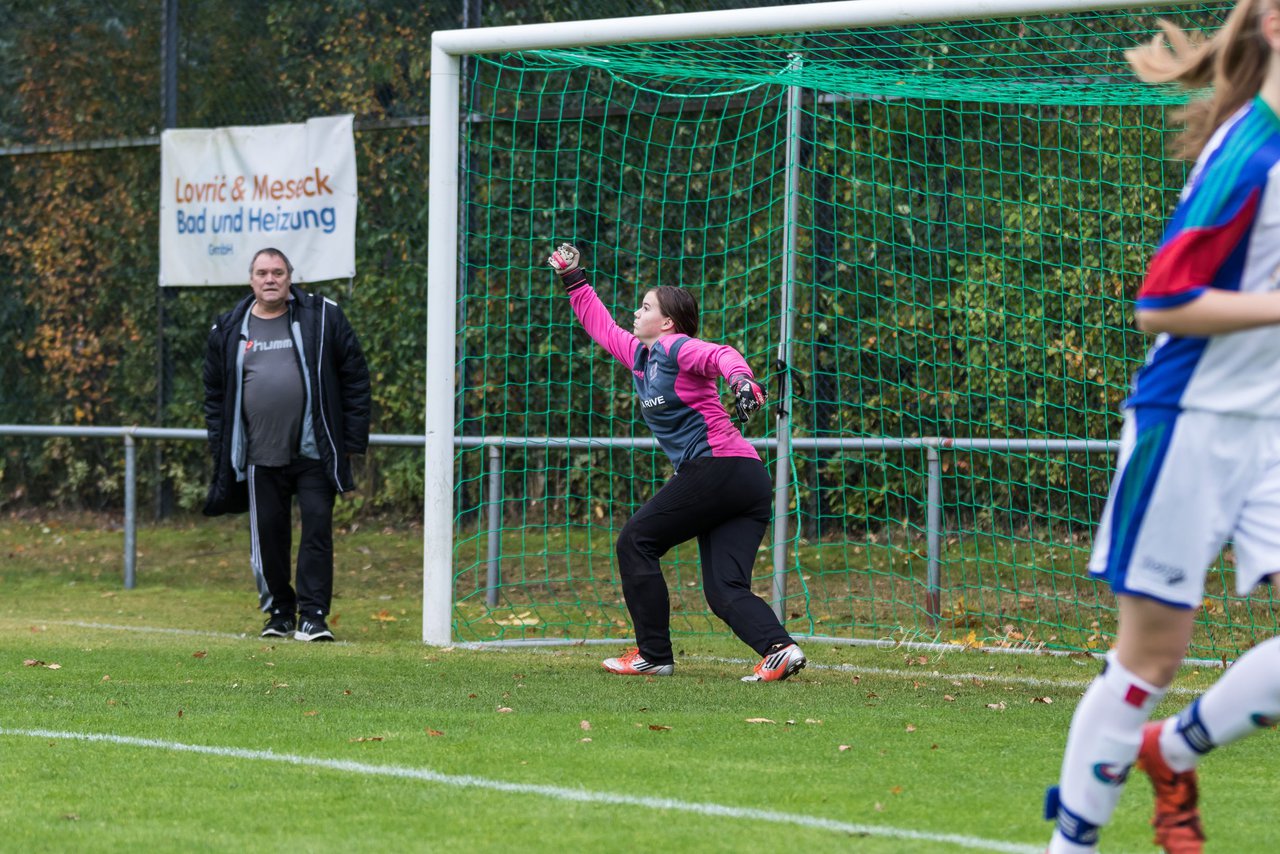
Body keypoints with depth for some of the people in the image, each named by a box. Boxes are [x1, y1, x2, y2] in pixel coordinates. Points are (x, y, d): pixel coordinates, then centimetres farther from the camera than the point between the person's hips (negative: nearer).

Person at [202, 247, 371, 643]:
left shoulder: (322, 317, 3)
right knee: (268, 534, 5)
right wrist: (220, 447, 8)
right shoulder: (229, 331, 9)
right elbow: (215, 392, 16)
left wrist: (353, 437, 0)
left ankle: (313, 615, -4)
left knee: (317, 528, -8)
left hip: (314, 452, -2)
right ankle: (279, 612, 19)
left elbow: (354, 376, 5)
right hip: (260, 457, 2)